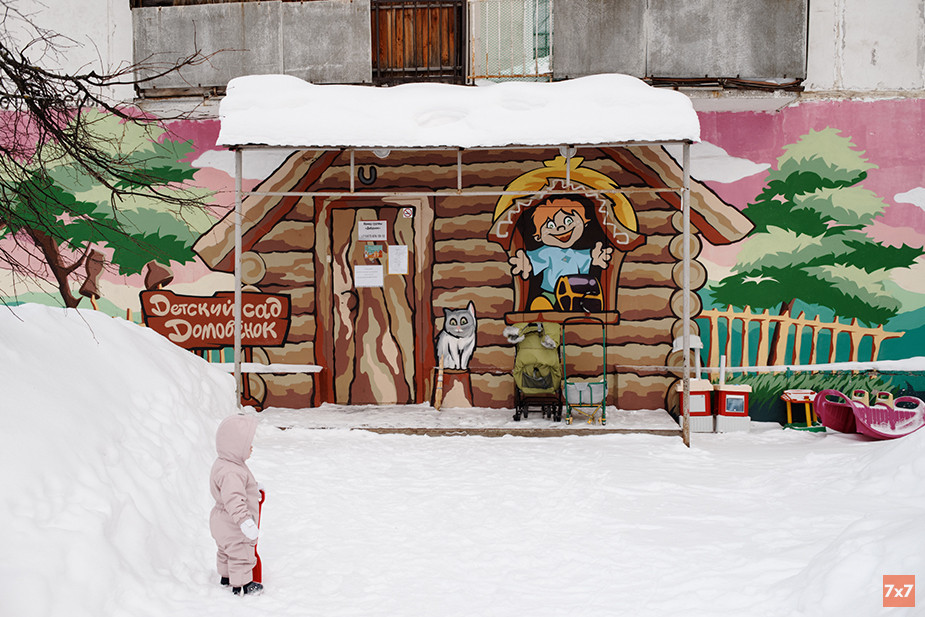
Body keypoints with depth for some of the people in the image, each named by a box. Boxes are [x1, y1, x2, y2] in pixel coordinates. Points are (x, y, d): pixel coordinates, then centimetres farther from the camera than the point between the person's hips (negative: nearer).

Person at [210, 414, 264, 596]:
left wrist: (253, 489, 34)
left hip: (223, 524, 11)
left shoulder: (223, 464, 4)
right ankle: (241, 584, 17)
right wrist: (245, 521, -43)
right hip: (233, 527, -11)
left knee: (227, 551, 27)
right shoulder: (231, 473, -32)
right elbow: (234, 500, -40)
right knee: (241, 553, 4)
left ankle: (226, 576, 44)